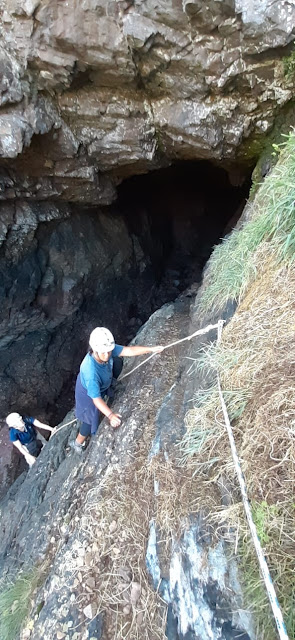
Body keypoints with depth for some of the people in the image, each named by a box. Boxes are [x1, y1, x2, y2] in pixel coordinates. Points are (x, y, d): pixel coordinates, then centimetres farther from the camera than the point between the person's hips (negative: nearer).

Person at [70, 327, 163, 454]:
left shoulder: (107, 349, -31)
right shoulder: (91, 371, -47)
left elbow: (128, 350, -25)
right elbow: (96, 399, -40)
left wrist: (151, 349, -28)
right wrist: (110, 415, -49)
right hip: (88, 392, -6)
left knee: (117, 361, 20)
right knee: (91, 420, 12)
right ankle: (77, 443, 39)